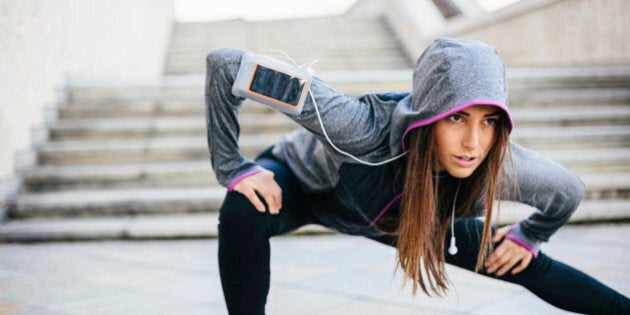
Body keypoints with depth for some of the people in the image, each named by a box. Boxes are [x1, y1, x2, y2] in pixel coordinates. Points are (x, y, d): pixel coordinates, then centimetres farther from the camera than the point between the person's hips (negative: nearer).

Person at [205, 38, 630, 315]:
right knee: (243, 211, -39)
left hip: (400, 211, 3)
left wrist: (529, 237, 4)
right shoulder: (363, 128, -47)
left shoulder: (500, 166, -34)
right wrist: (231, 166, -35)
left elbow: (569, 190, -9)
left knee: (526, 264, 6)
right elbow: (226, 63, -42)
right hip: (303, 184, -3)